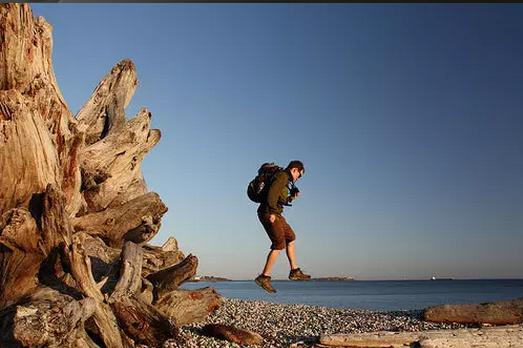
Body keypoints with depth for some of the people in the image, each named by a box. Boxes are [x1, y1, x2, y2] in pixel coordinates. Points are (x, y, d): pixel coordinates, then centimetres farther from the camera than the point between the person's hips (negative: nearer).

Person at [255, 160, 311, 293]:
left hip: (274, 214, 11)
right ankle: (264, 277, -9)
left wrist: (292, 197, 14)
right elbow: (272, 192, -23)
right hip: (269, 213, -11)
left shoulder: (285, 180, 23)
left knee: (290, 238, 16)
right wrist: (272, 212, -26)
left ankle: (294, 271, 21)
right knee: (279, 245, -11)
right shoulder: (283, 176, -8)